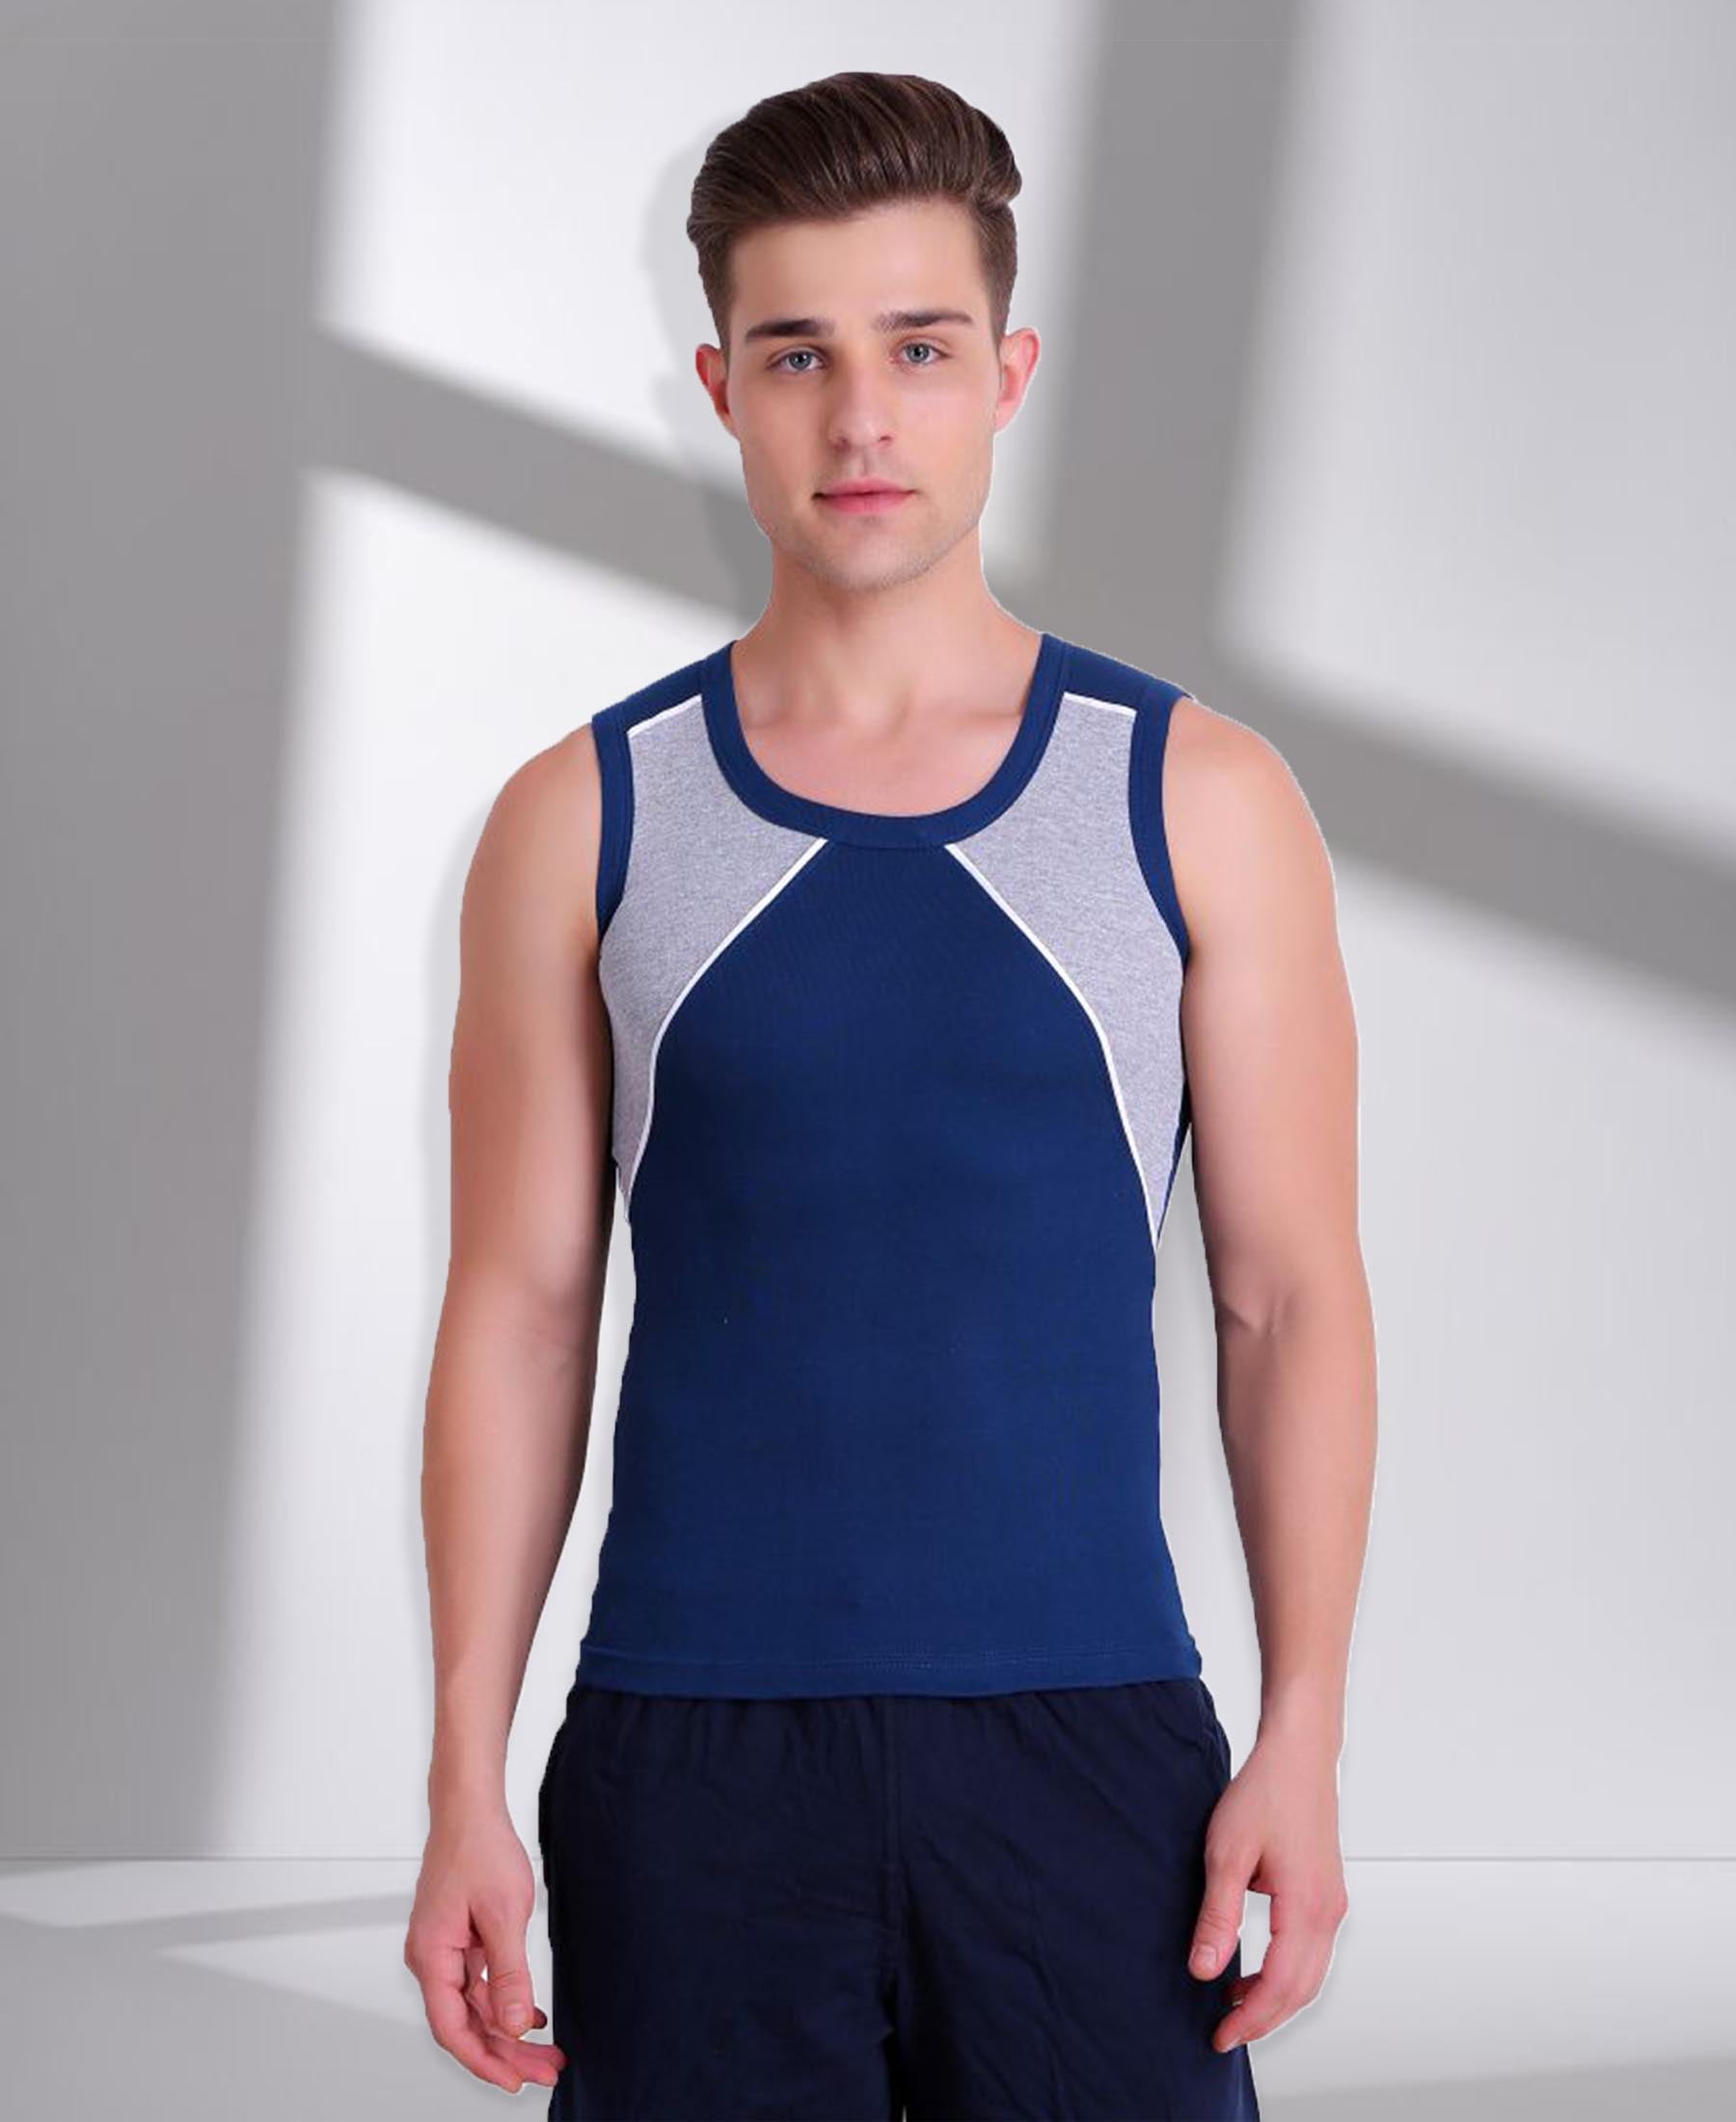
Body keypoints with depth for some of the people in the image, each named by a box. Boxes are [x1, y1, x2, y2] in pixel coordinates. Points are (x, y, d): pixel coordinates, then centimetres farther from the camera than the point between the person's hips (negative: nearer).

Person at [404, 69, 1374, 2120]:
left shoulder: (1201, 802, 2)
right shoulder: (584, 821, 3)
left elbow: (1290, 1294, 2)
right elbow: (519, 1311, 3)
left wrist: (1302, 1740, -5)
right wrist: (466, 1780, -1)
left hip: (1089, 1738, 0)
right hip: (692, 1750, 0)